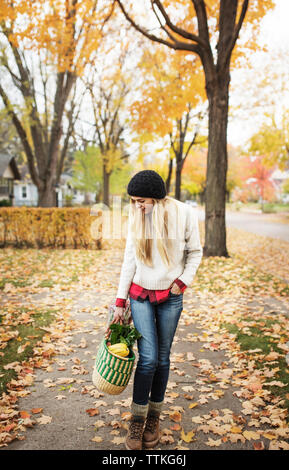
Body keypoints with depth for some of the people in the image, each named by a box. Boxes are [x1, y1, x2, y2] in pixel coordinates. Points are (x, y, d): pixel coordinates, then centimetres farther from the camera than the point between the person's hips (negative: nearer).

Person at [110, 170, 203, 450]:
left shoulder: (183, 213, -10)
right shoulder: (136, 217, -3)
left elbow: (195, 252, 2)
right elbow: (129, 259, 1)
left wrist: (183, 282, -8)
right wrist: (120, 302, 1)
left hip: (170, 298, 0)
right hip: (140, 295, 1)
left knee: (162, 358, 8)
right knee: (148, 358, -5)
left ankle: (154, 418, 25)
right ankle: (136, 420, 11)